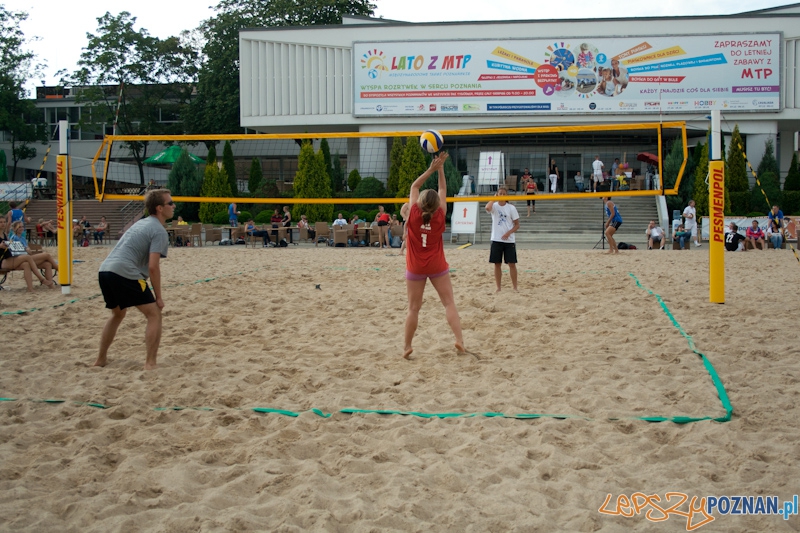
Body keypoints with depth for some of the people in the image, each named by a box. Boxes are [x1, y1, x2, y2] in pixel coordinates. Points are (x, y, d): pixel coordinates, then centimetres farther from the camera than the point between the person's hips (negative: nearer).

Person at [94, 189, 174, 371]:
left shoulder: (142, 223, 24)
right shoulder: (159, 231, -4)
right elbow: (153, 267, -12)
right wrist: (158, 296, -4)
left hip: (104, 270, 9)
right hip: (124, 273, -9)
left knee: (117, 314, 30)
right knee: (154, 314, 1)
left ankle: (101, 359, 35)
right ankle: (150, 363, -3)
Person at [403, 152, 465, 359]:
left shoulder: (414, 213, -10)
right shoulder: (440, 216, -9)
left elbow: (414, 186, 1)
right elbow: (443, 191, 3)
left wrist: (431, 169, 1)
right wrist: (440, 168, 4)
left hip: (415, 267, 0)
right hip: (437, 266, 0)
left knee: (414, 308, 5)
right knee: (449, 303, 2)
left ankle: (407, 346, 8)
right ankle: (459, 340, -9)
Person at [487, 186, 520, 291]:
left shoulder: (511, 208, 0)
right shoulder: (494, 206, 0)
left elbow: (517, 225, 2)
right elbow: (487, 208, -26)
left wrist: (508, 233, -14)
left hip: (509, 240, -1)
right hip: (496, 240, 1)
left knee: (512, 264, 0)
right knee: (497, 264, 5)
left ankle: (515, 287, 8)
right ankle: (498, 288, 13)